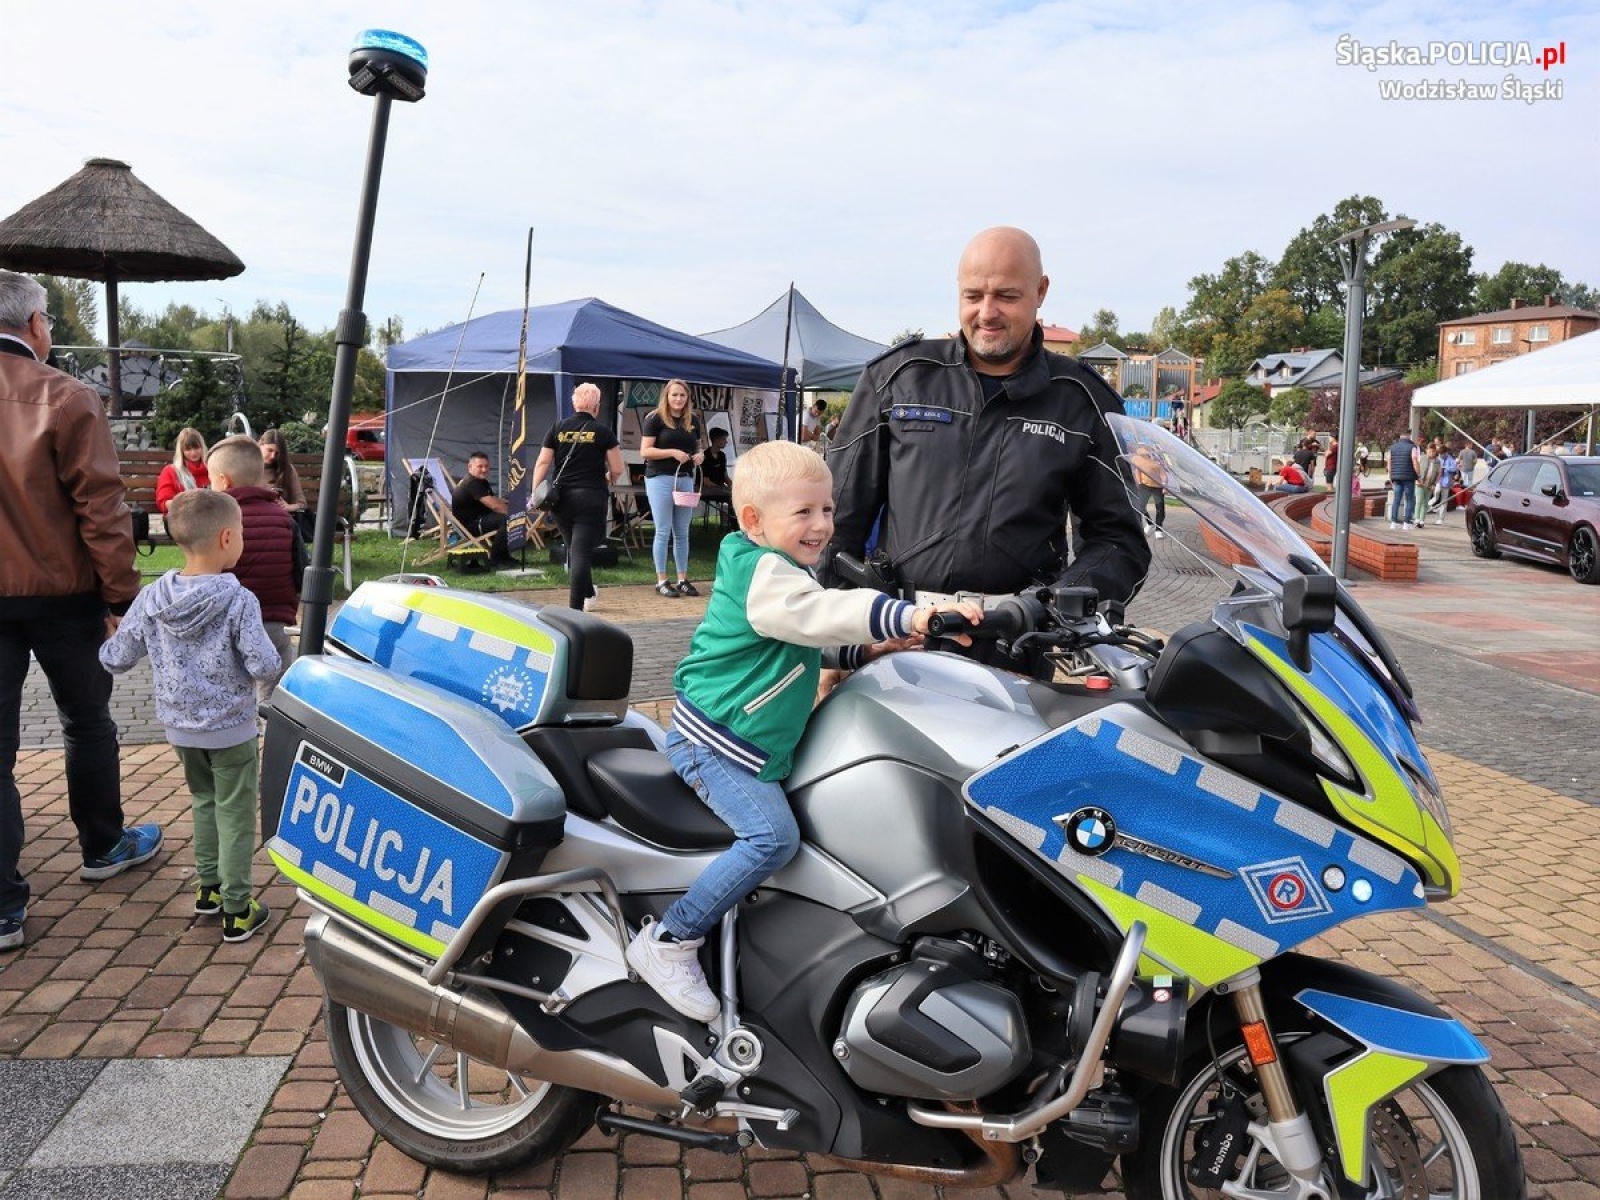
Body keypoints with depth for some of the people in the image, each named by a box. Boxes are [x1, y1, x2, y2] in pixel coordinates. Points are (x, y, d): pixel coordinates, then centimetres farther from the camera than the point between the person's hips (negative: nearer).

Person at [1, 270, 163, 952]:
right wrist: (121, 598, -9)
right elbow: (99, 509, -14)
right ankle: (102, 848, 33)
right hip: (60, 593, -3)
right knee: (86, 723, 16)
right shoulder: (65, 399, -11)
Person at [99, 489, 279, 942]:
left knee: (204, 801, 24)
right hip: (230, 728, -5)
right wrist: (274, 664, -1)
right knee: (235, 814, 6)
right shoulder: (238, 601, -21)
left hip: (179, 727, 5)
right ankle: (236, 911, 12)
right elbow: (264, 667, -23)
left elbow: (115, 658, 0)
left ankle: (208, 888, 34)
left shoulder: (151, 599, -7)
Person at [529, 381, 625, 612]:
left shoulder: (558, 428, 6)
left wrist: (535, 493, -1)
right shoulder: (603, 432, -1)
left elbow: (543, 462, 0)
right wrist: (606, 478, 19)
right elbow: (618, 470, -2)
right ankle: (575, 607, -12)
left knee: (573, 548, 20)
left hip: (561, 497, 3)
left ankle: (589, 595, 38)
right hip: (591, 498, -3)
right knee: (582, 551, -6)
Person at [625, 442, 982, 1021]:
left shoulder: (786, 573, 14)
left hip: (750, 744, 11)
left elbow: (813, 641, 25)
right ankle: (668, 941, -14)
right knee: (773, 837, -23)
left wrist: (866, 649, 7)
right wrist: (913, 615, -44)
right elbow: (828, 612, -35)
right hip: (714, 741, -11)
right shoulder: (762, 573, -19)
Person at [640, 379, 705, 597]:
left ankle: (683, 579, 16)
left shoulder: (693, 420, 11)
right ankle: (661, 581, 6)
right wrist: (672, 452, -18)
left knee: (682, 532, 9)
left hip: (685, 479, 5)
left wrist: (700, 456, 0)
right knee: (663, 532, -1)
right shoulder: (655, 419, -4)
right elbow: (645, 451, -9)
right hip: (661, 479, -5)